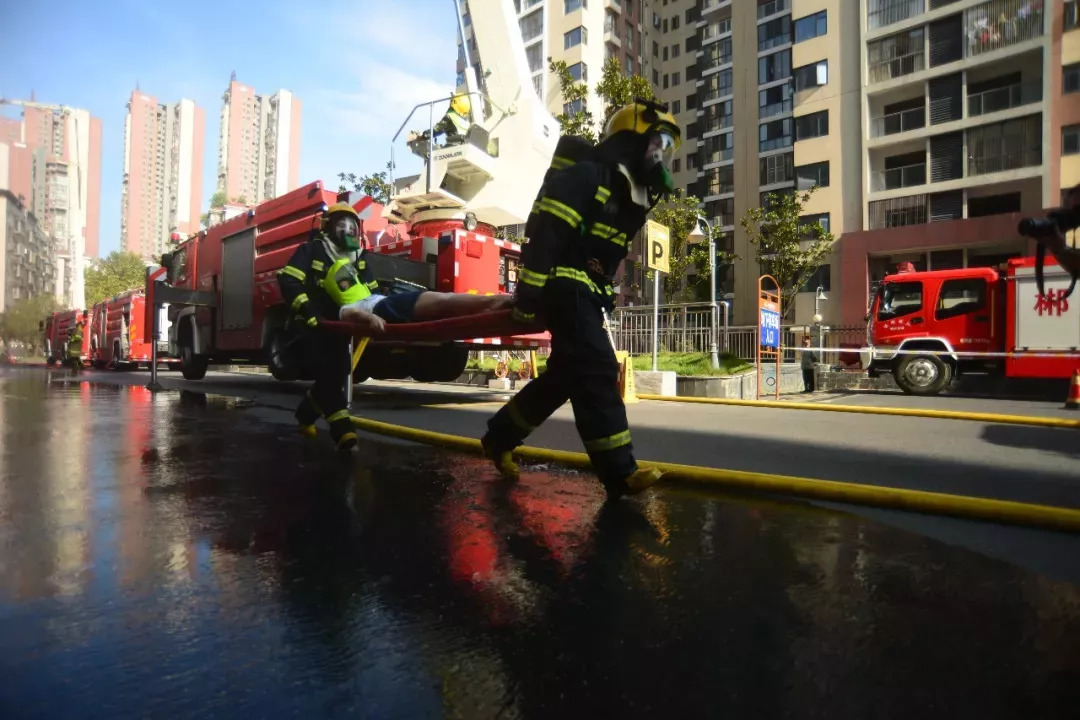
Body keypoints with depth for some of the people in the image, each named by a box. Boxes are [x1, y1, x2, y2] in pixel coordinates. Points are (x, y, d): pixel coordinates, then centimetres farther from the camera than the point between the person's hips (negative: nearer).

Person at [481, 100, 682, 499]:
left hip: (586, 292, 10)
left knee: (565, 376, 11)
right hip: (566, 286, -10)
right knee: (597, 372, -16)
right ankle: (620, 472, -12)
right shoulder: (587, 174, -9)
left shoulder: (629, 191, 20)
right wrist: (530, 288, -25)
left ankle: (499, 436, 24)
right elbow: (543, 231, -20)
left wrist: (606, 295, 21)